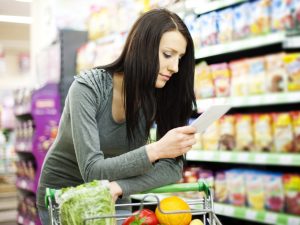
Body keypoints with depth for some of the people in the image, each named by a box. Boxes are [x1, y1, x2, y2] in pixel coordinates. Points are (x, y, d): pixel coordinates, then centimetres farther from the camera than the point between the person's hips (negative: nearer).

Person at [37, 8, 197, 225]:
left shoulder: (160, 95, -12)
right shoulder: (89, 87, -25)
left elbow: (174, 167, -19)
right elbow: (92, 171, -30)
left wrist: (119, 187, -33)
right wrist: (156, 149, -41)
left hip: (112, 198, 4)